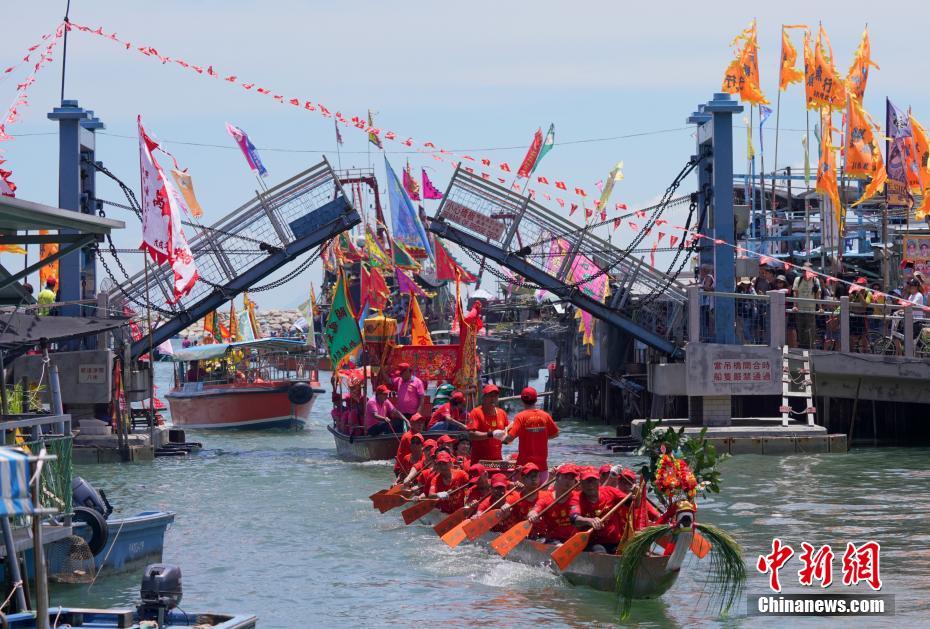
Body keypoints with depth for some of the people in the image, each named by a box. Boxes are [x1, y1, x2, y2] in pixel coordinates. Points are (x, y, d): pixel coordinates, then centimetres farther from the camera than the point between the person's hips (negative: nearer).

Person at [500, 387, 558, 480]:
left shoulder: (520, 417, -11)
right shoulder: (545, 416, 0)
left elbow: (511, 437, -17)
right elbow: (555, 434, 9)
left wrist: (503, 439, 3)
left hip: (524, 463, -3)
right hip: (542, 463, 3)